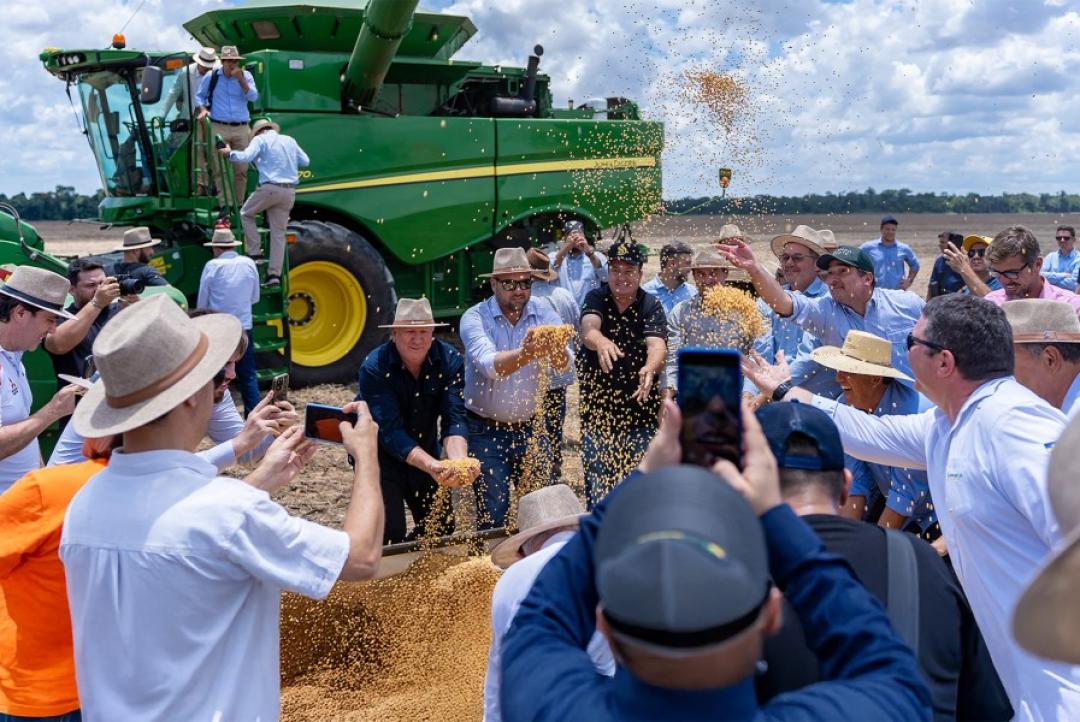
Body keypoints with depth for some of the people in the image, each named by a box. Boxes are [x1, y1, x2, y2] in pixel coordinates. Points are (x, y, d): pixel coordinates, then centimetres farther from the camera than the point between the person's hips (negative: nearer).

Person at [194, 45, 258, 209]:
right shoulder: (211, 77, 7)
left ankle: (239, 204, 12)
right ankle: (224, 205, -5)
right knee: (219, 168, -8)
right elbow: (199, 96, 19)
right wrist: (202, 109, 0)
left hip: (241, 128, 1)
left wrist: (240, 79, -12)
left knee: (241, 169, 3)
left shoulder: (245, 76, 8)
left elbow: (253, 97, -5)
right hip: (219, 128, -1)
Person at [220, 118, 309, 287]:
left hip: (270, 188, -5)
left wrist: (229, 153, 6)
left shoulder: (260, 140, 2)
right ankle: (274, 274, 3)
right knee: (278, 233, 6)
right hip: (289, 191, 5)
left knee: (246, 214, 20)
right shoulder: (289, 140, 18)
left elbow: (245, 157, -11)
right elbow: (305, 161, 20)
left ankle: (255, 252, 9)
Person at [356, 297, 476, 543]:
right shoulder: (375, 367, -24)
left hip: (426, 451, 4)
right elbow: (390, 431, -31)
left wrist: (459, 460, -43)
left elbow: (454, 418, -22)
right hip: (380, 456, -4)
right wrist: (432, 466, -45)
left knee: (442, 527, 8)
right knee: (390, 536, -11)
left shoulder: (450, 360, -14)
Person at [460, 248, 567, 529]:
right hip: (487, 431, -3)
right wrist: (526, 353, -48)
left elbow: (564, 362, -19)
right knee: (494, 519, 2)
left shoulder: (544, 313, -4)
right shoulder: (475, 318, -12)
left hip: (531, 427, 3)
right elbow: (489, 365, -30)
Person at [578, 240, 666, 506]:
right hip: (596, 402, 1)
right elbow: (588, 329, -23)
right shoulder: (596, 298, -1)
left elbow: (657, 344, -20)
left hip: (639, 404, 0)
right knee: (596, 475, 4)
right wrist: (601, 342, -47)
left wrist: (651, 367, -43)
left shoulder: (651, 305, -2)